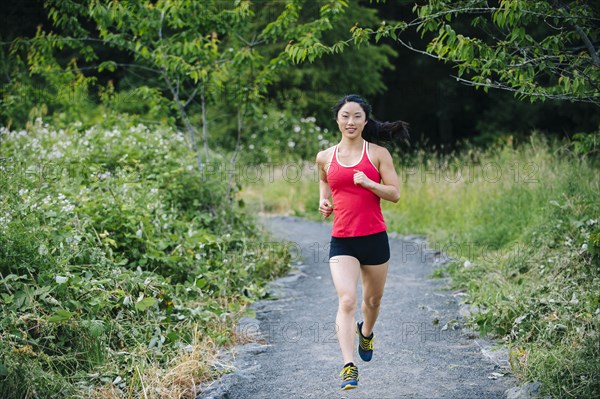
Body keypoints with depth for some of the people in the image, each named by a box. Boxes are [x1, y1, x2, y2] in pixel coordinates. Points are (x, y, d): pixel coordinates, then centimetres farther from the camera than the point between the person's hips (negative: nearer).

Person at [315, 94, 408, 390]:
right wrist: (323, 200, 7)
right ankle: (349, 366, -20)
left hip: (374, 238, 0)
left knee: (373, 298, 18)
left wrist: (368, 183, -20)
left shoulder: (378, 154, -1)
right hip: (341, 241, 0)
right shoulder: (325, 157, 5)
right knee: (347, 301, -17)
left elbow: (395, 194, -4)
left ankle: (366, 333, 51)